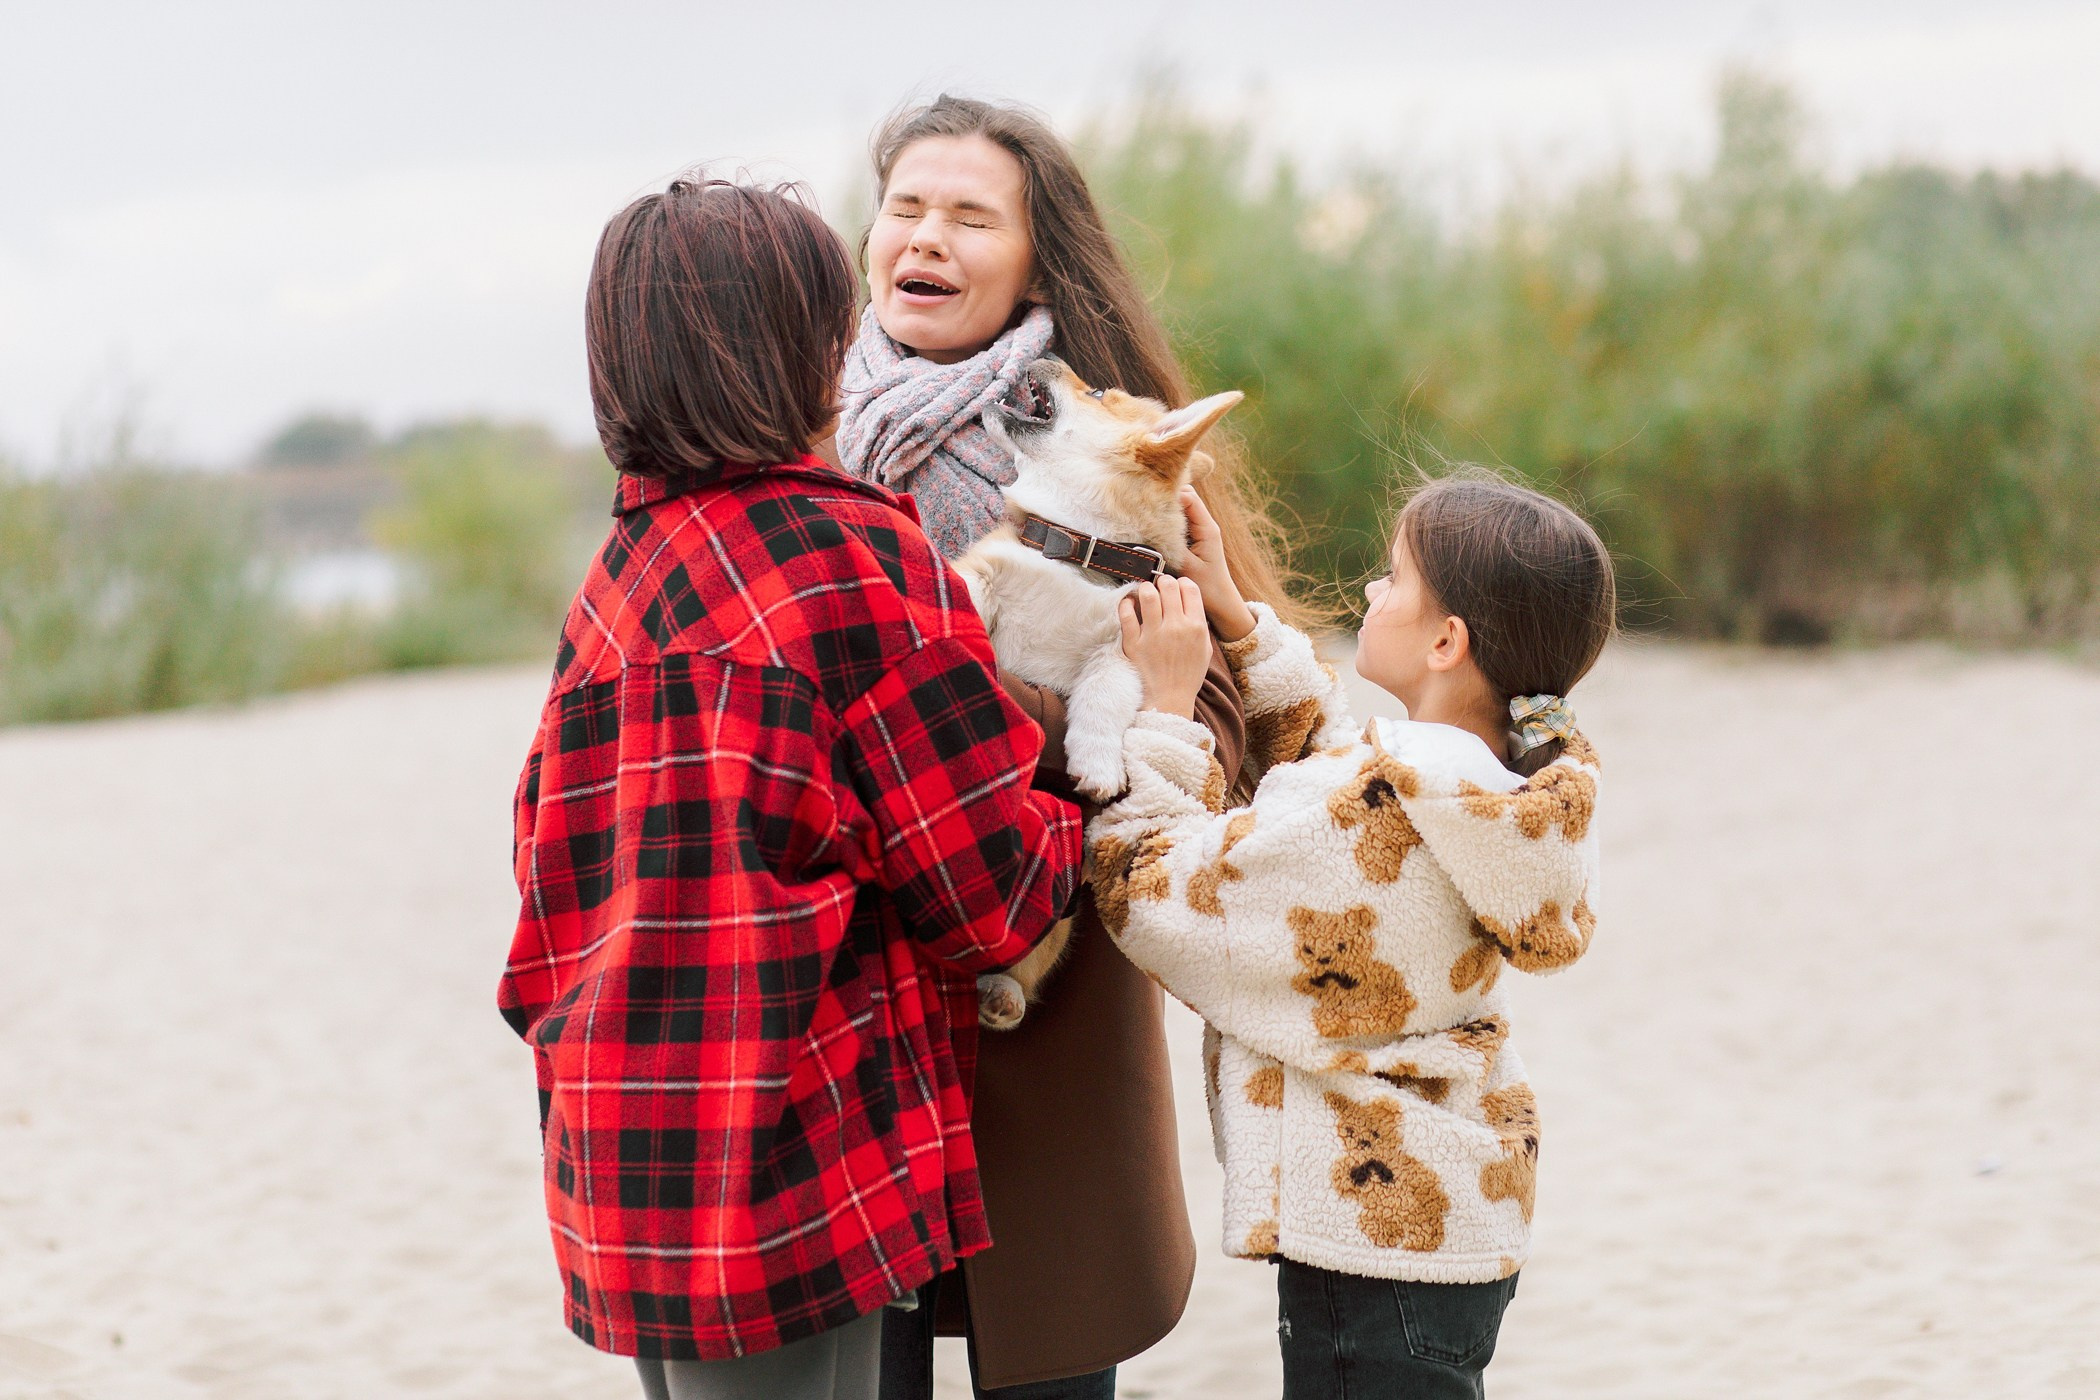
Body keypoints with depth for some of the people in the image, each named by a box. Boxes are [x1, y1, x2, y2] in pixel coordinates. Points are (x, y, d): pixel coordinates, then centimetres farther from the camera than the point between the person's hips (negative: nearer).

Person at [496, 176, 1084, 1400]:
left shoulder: (619, 571, 11)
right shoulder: (860, 559, -12)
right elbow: (995, 895, -8)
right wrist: (1079, 818, 9)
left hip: (629, 1176, 8)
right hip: (792, 1171, -8)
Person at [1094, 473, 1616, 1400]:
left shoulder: (1370, 807, -26)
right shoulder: (1519, 784, 0)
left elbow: (1153, 893, -18)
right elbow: (1321, 749, 18)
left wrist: (1166, 706, -9)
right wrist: (1234, 616, 13)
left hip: (1369, 1234, -9)